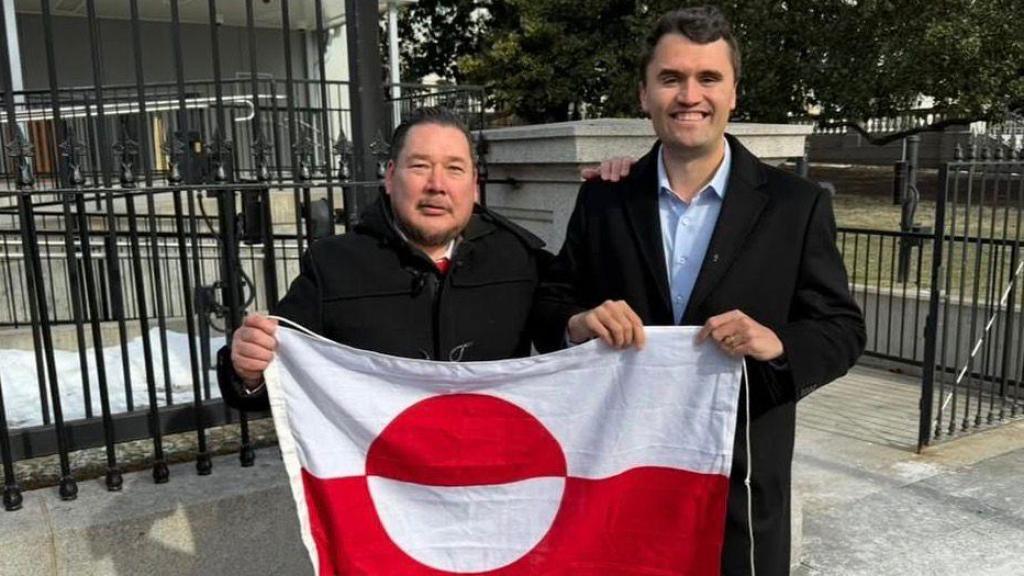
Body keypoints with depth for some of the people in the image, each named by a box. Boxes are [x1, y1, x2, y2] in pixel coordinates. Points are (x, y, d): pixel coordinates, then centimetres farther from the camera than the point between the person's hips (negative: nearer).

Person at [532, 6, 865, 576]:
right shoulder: (602, 200, -1)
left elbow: (843, 329, -3)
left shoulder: (796, 205, -5)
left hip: (742, 479, -1)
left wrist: (777, 344, -24)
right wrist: (578, 323, -19)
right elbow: (550, 305, 3)